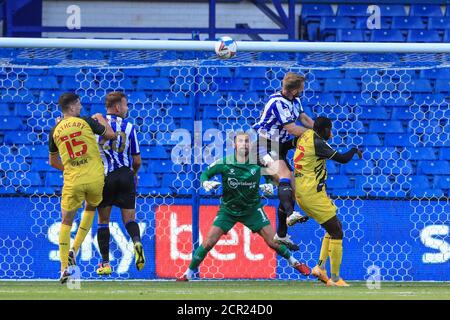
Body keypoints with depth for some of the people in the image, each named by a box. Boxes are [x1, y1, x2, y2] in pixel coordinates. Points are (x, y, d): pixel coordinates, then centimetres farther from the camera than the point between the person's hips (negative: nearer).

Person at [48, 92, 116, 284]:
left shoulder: (55, 131, 6)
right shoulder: (86, 122, -3)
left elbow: (53, 162, 17)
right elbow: (110, 135, 8)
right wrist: (101, 119, 25)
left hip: (72, 182, 0)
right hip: (95, 178, 0)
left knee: (66, 222, 10)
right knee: (91, 208, 28)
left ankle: (64, 268, -1)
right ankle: (75, 250, 15)